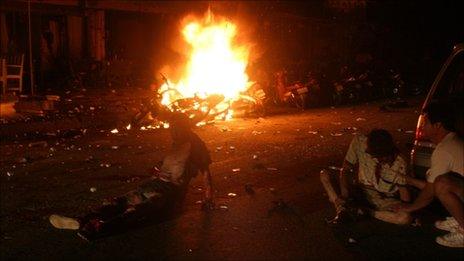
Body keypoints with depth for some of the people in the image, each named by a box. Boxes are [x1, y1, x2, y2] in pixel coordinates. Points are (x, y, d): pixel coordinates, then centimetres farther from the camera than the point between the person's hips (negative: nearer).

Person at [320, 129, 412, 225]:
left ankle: (365, 211, -16)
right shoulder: (359, 142, -19)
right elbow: (345, 169, -13)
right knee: (324, 174, -13)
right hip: (360, 191, 2)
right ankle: (342, 209, -27)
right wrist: (344, 195, -24)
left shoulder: (398, 163, -21)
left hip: (383, 200, -2)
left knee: (406, 218, -32)